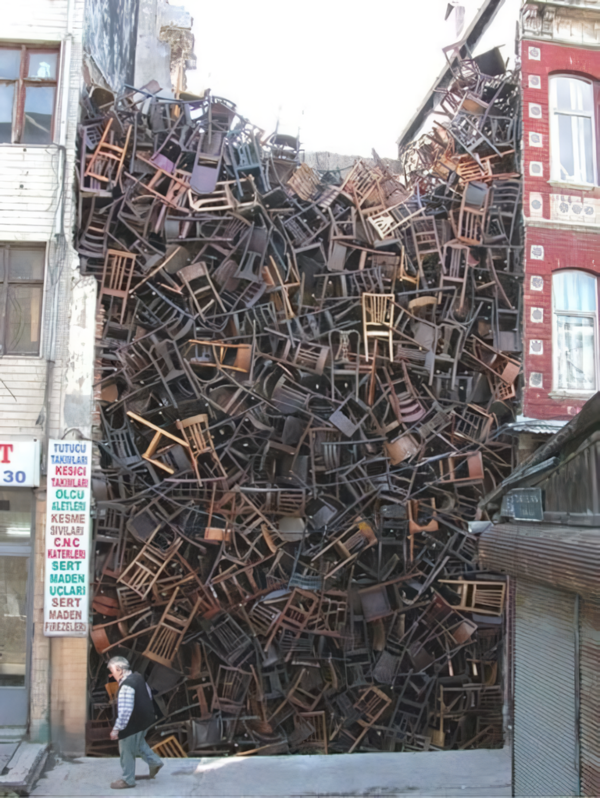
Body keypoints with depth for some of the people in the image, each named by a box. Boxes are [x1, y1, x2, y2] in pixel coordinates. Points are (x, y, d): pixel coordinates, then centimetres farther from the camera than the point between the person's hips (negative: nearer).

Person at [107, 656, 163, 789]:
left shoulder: (126, 686, -28)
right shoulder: (138, 677, 2)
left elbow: (125, 711, -30)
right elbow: (149, 696, 15)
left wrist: (116, 729, -24)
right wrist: (148, 714, 26)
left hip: (133, 723, -9)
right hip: (145, 719, 9)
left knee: (127, 751, 9)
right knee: (138, 743, 31)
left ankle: (128, 780, 23)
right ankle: (154, 762, 36)